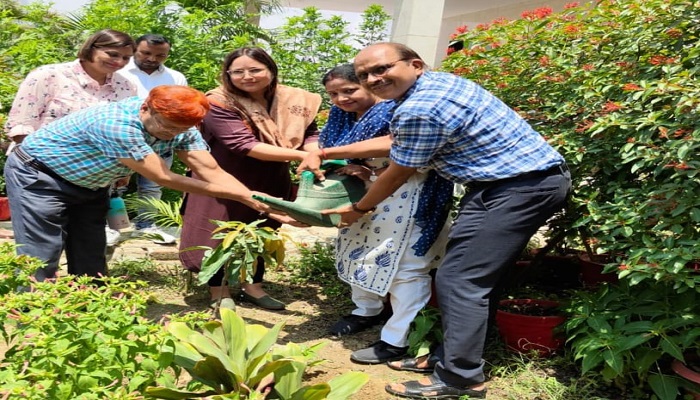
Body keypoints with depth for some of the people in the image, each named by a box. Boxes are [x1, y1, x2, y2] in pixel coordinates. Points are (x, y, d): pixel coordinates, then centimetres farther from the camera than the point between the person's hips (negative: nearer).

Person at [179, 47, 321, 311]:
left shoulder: (293, 100, -7)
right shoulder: (219, 102, -22)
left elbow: (310, 134, -3)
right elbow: (244, 145, -30)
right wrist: (301, 155, -34)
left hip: (271, 183, 5)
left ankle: (252, 286, 38)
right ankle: (219, 293, 26)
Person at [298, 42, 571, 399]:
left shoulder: (419, 110, -21)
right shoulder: (436, 82, 11)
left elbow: (398, 173, -8)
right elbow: (394, 141, 18)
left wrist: (359, 209, 10)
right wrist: (325, 153, 18)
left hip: (524, 187, -11)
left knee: (459, 280, -8)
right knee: (461, 275, 13)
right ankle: (449, 354, 24)